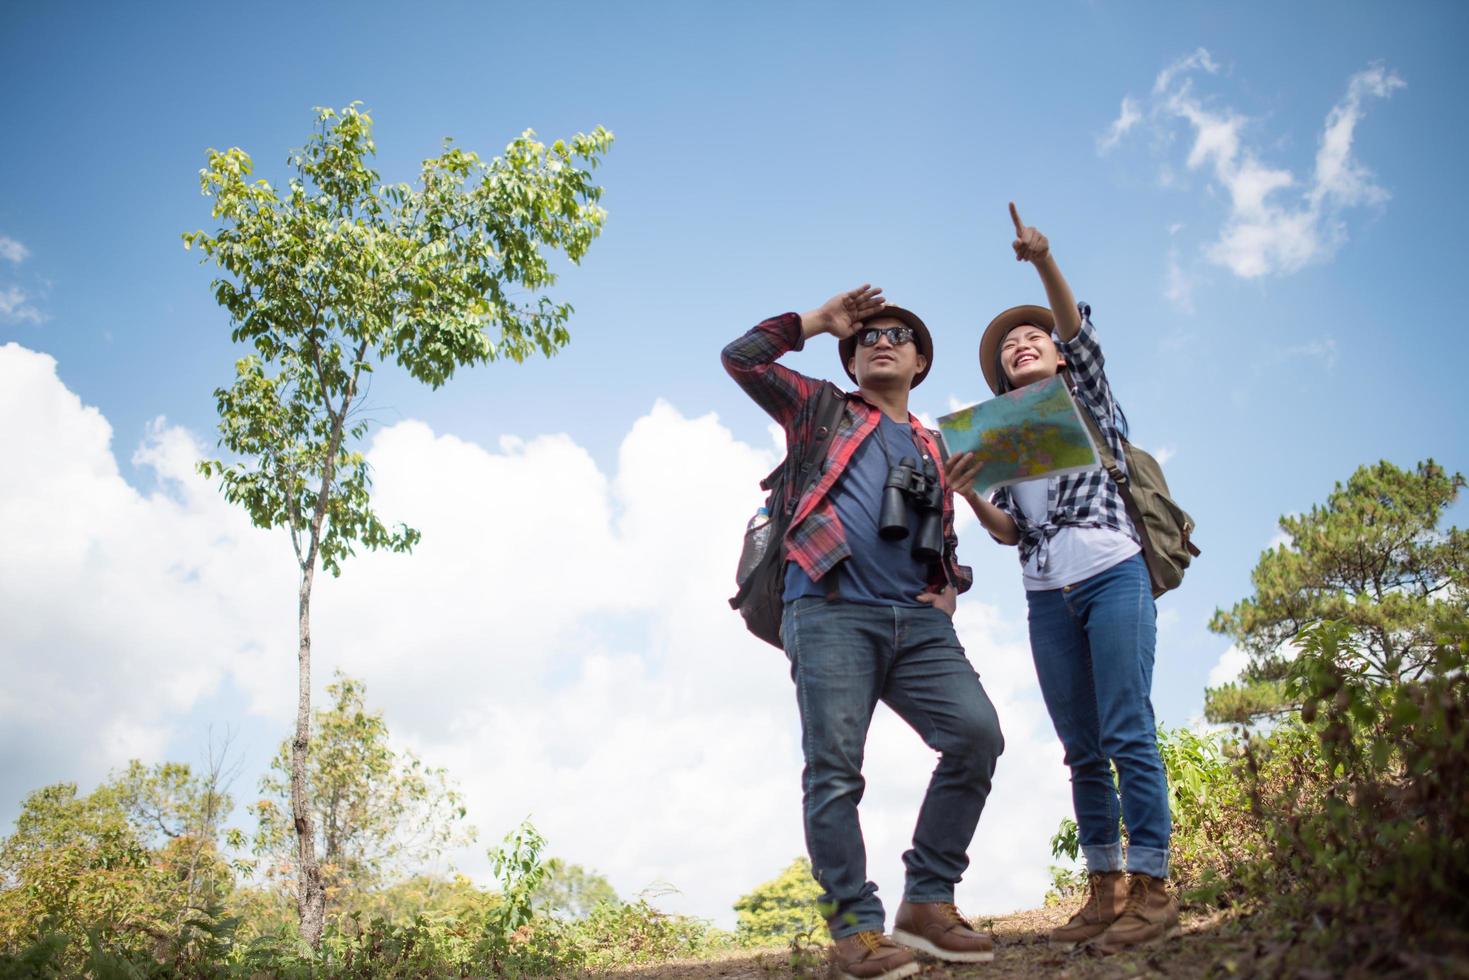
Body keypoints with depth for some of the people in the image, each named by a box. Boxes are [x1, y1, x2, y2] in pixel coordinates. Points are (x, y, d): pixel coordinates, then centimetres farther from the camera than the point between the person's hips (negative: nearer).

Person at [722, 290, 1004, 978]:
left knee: (977, 732, -14)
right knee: (835, 766, -11)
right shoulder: (821, 410, 20)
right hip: (830, 611, -3)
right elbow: (741, 358, 12)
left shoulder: (933, 451, 29)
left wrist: (951, 587, 13)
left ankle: (928, 903, -3)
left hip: (917, 620, 4)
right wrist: (819, 321, 17)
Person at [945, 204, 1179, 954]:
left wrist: (1044, 263, -24)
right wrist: (969, 496, -12)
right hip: (1048, 599, 4)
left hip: (1113, 577, -4)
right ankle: (1106, 891, 8)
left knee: (1127, 734, -10)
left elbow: (1080, 332, -7)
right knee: (1082, 748, 4)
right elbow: (1009, 531, 8)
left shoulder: (1088, 398, 14)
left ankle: (1152, 887, -7)